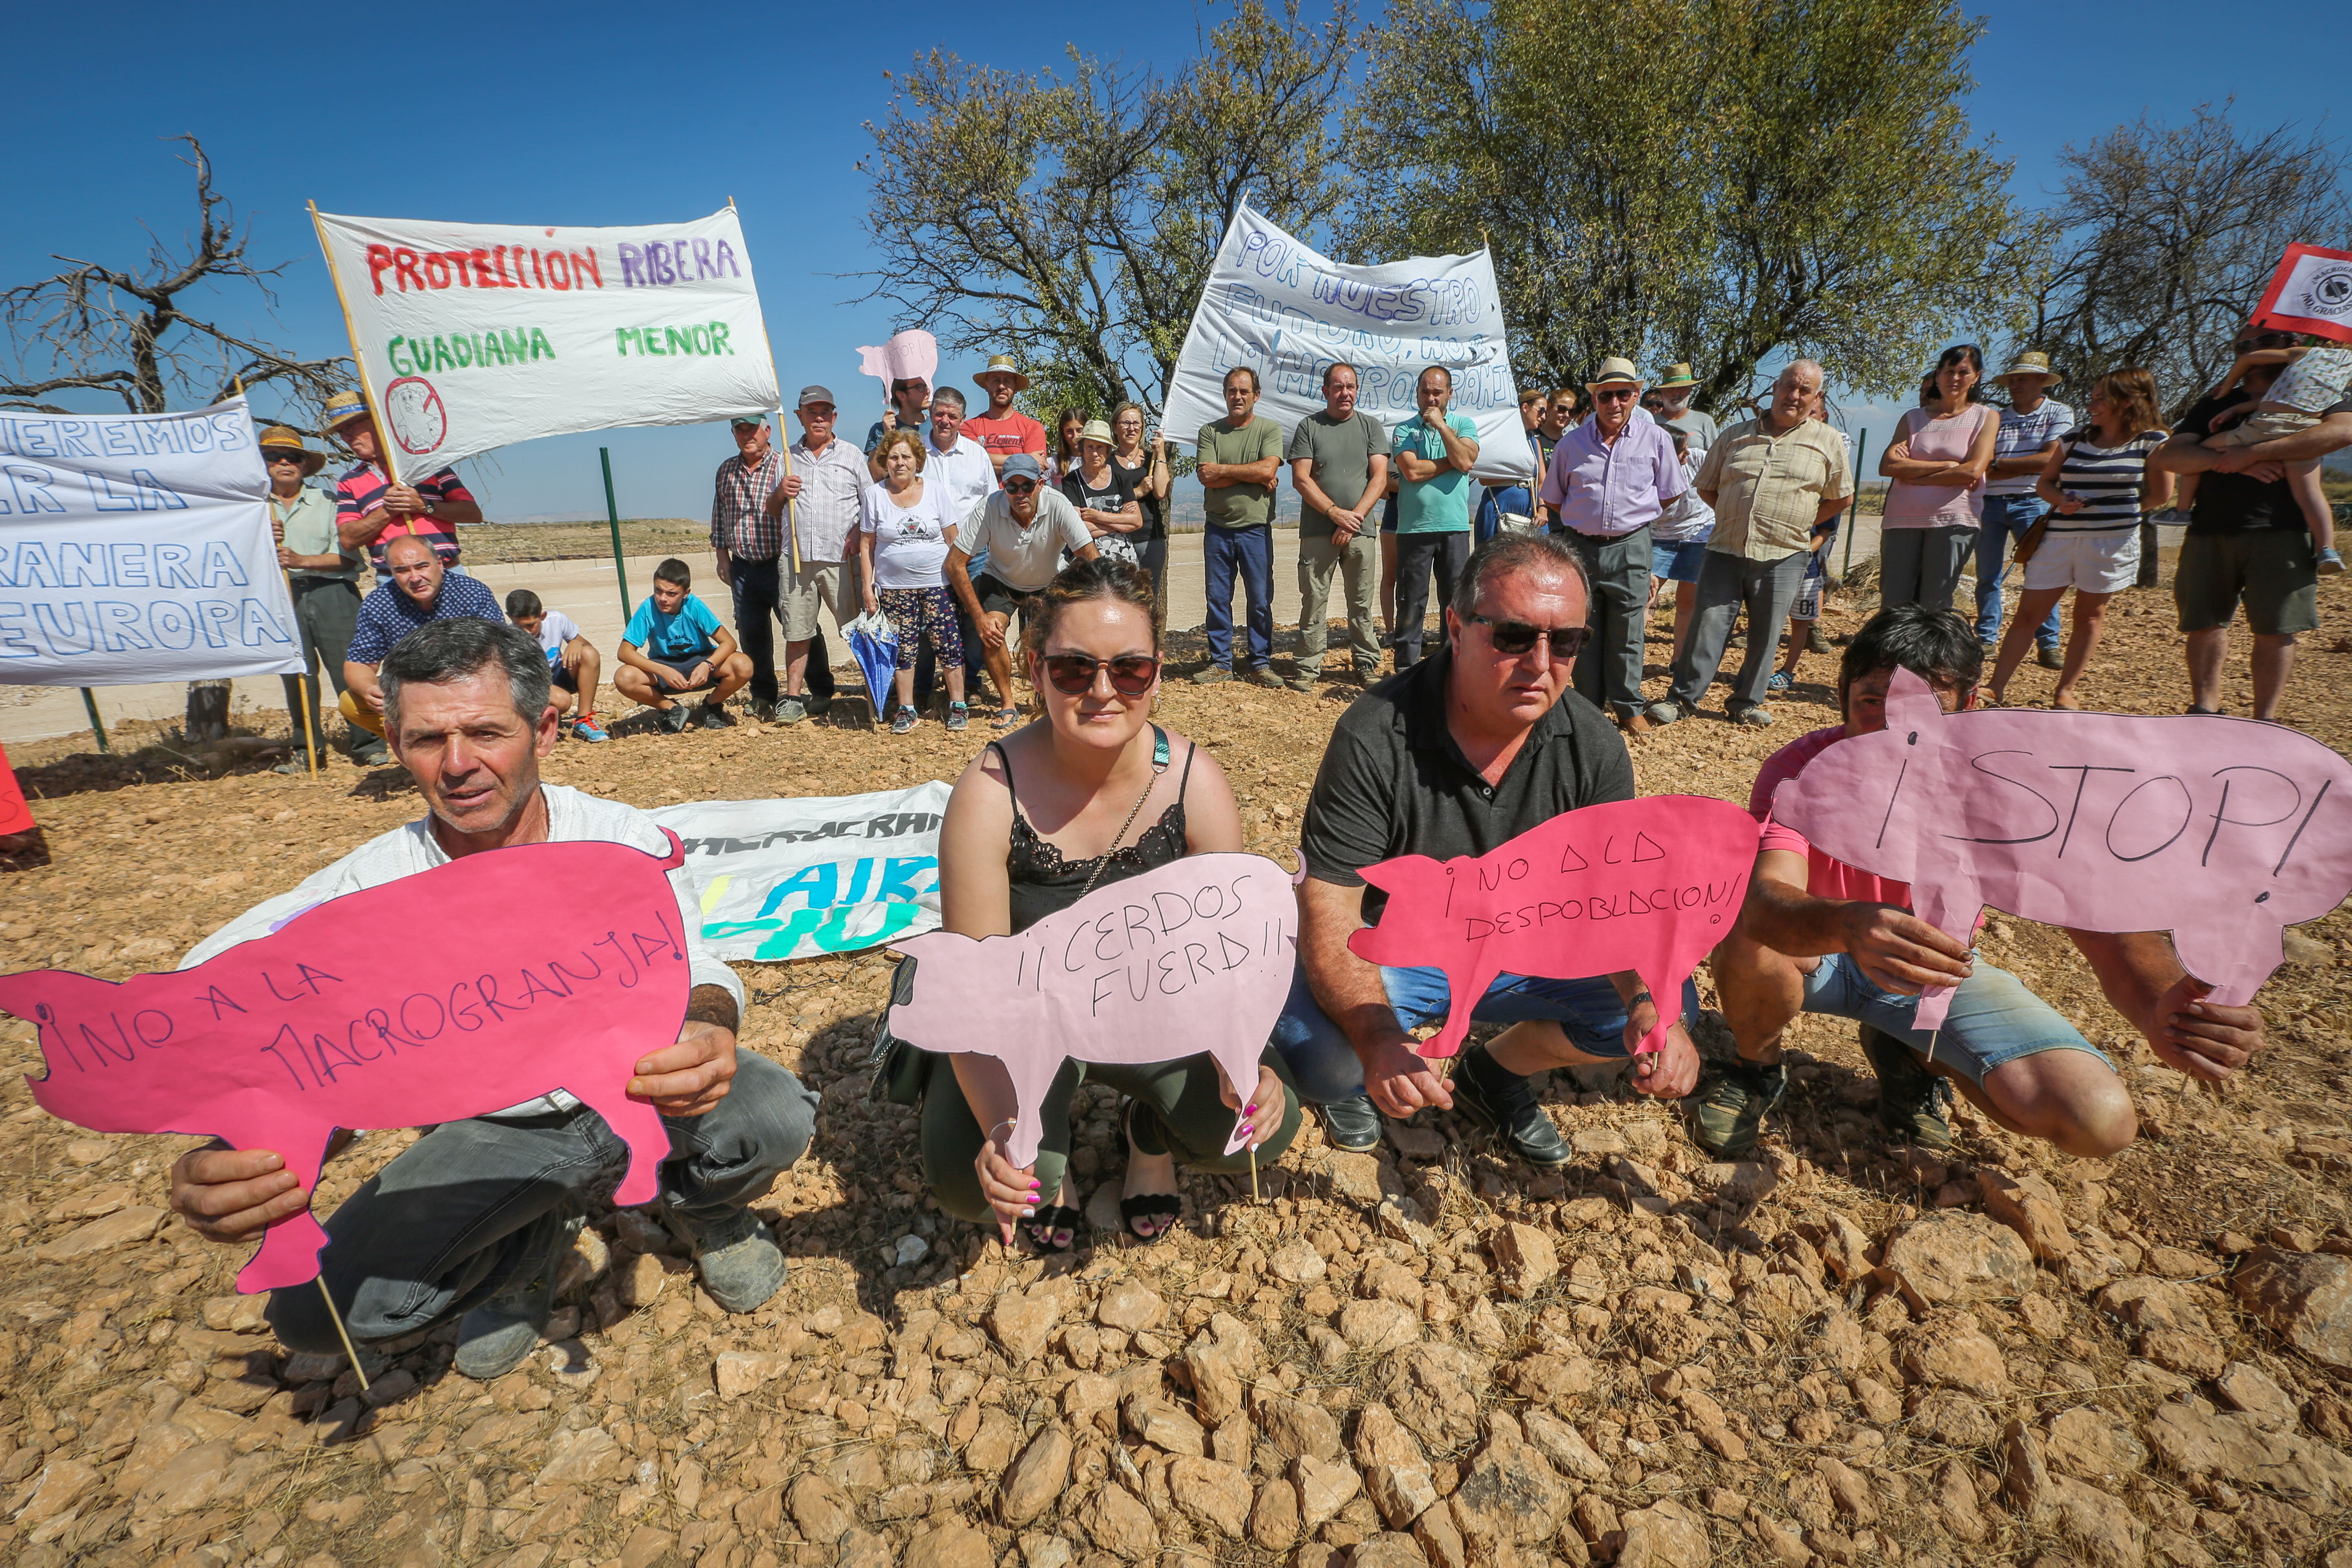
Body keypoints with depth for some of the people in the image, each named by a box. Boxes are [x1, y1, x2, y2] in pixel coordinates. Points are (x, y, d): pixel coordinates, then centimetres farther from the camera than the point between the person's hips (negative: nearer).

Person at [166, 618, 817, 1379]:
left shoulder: (623, 839, -16)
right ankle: (536, 1239, 14)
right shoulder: (368, 887, -13)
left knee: (775, 1112, -30)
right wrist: (219, 1163, -43)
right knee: (314, 1310, -16)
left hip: (634, 1088, -1)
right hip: (494, 1128, 2)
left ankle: (708, 1210, 7)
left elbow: (691, 969, -23)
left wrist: (706, 1032, -49)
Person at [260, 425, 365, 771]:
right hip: (281, 598, 3)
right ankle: (308, 749, 12)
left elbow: (347, 557, -1)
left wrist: (303, 560, -13)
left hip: (331, 592, -3)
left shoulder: (326, 502, 9)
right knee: (295, 674, 3)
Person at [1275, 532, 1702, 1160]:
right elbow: (1328, 906, -27)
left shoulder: (1592, 747, -10)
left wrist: (1650, 1003, -31)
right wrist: (1377, 1037, -43)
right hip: (1388, 952, -4)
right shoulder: (1375, 737, -25)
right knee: (1315, 1056, -32)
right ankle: (1356, 1080, 10)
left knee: (1671, 1002, -12)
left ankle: (1495, 1072, 13)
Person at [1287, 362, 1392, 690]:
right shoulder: (1309, 427, 6)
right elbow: (1301, 479, -2)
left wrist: (1354, 518, -10)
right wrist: (1336, 513, -10)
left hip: (1361, 530, 1)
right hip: (1317, 531, -1)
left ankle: (1367, 665, 12)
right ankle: (1308, 668, 5)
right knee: (1313, 601, -1)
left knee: (1362, 602, 3)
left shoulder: (1371, 426, 10)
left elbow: (1380, 478, 2)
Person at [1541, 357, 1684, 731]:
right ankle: (1588, 705, 17)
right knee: (1584, 632, 6)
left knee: (1627, 634, 3)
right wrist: (1585, 519, 11)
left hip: (1630, 547, -1)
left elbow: (1668, 494, 12)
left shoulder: (1656, 439, 3)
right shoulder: (1572, 442, 4)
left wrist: (1633, 519, 11)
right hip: (1581, 546, 1)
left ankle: (1629, 708, 15)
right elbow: (1555, 499, 14)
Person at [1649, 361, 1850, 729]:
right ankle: (1682, 697, 6)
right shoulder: (1736, 435, 10)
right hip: (1725, 551, 1)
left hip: (1783, 557, -1)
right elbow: (1706, 486, 17)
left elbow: (1840, 498, 12)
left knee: (1765, 636, 5)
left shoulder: (1829, 442, 6)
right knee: (1707, 625, -1)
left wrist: (1797, 525, 6)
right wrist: (1737, 518, 8)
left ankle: (1747, 702, 18)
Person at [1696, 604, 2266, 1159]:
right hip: (1820, 952, -1)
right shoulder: (1801, 768, -26)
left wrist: (2160, 1009, -52)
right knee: (1748, 941, -37)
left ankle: (1912, 1054, 11)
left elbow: (2105, 923, -29)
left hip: (1938, 968, 2)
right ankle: (1758, 1070, -3)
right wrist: (1847, 925, -66)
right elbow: (1766, 900, -43)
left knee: (2099, 1120, -19)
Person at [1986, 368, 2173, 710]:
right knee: (2028, 613, -2)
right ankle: (1997, 690, -1)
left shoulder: (2152, 442, -1)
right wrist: (2061, 501, -7)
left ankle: (2065, 692, 13)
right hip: (2059, 537, 2)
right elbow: (2045, 482, 12)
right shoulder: (2074, 439, 7)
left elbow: (2160, 496, 1)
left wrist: (2117, 512, 4)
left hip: (2111, 541, -2)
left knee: (2090, 616, 6)